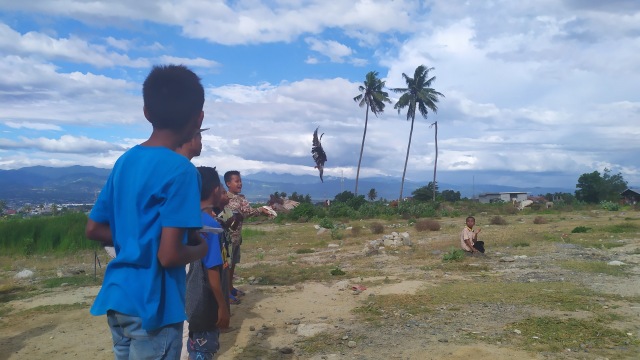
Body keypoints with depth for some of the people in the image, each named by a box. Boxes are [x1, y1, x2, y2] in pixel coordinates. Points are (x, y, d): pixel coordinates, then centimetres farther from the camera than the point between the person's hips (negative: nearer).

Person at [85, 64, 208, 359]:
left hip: (117, 299, 8)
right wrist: (201, 248, -3)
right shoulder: (181, 170, -18)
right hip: (152, 306, -7)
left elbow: (93, 230, 12)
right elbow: (169, 255, -22)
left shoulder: (125, 161, 5)